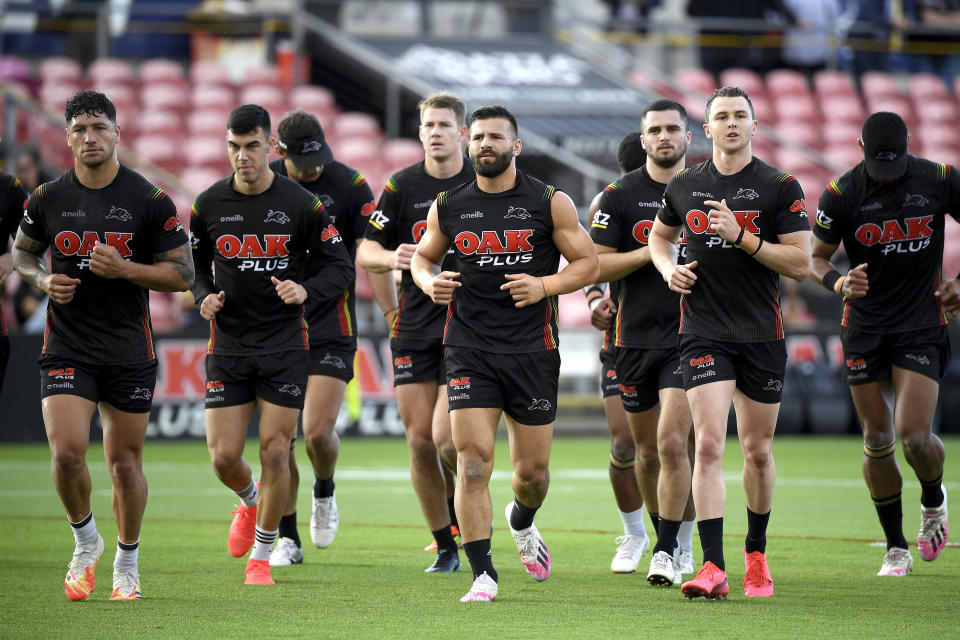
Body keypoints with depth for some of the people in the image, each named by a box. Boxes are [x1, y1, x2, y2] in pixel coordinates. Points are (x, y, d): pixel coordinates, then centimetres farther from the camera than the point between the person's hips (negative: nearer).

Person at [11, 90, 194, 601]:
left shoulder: (150, 200, -6)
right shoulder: (47, 200, 0)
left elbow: (182, 274, -3)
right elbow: (22, 251, 18)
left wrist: (123, 269, -18)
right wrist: (43, 280, -4)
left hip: (130, 350, -1)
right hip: (66, 346, 1)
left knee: (124, 462, 6)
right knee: (67, 453, -14)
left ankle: (127, 563, 26)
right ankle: (85, 541, 13)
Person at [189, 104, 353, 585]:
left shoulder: (302, 204, -5)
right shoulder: (208, 205, 1)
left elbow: (340, 267, 0)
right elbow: (195, 266, 14)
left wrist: (307, 290, -19)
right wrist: (204, 296, -8)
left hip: (285, 346, -2)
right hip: (228, 345, 2)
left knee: (275, 452, -4)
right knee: (223, 457, -3)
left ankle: (261, 556, 13)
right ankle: (250, 501, 34)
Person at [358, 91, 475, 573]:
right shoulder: (401, 186, 3)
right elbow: (366, 252, 7)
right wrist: (391, 258, -14)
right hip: (414, 328, 3)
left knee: (446, 438, -14)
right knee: (419, 440, 1)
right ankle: (445, 547, 13)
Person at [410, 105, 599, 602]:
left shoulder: (550, 203, 0)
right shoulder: (448, 207, 6)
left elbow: (587, 263, 2)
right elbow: (423, 257, 19)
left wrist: (544, 286, -15)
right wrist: (429, 282, -4)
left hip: (532, 347, 0)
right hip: (469, 349, 0)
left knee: (532, 469, 7)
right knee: (473, 461, -12)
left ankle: (522, 523, 43)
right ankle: (483, 575, -6)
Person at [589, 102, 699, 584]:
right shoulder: (619, 195, 3)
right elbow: (596, 265, -2)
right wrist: (653, 251, -13)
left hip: (689, 334, -2)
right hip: (636, 337, 2)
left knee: (671, 442, -16)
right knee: (647, 450, 11)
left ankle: (669, 552, -10)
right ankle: (665, 536, 32)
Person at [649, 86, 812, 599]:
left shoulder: (781, 187, -3)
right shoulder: (684, 186, 6)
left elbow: (800, 264, -7)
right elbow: (659, 235, 26)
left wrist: (740, 236, -17)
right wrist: (669, 268, 4)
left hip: (762, 335, 0)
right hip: (703, 334, 1)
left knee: (758, 451, 9)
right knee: (709, 444, -14)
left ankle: (756, 553, 30)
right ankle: (713, 567, -17)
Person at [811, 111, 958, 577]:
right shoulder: (842, 193, -7)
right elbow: (815, 257, 1)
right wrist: (839, 282, -21)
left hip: (922, 324, -1)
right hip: (865, 327, 1)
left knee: (914, 435, -14)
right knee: (877, 440, 2)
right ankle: (896, 548, 15)